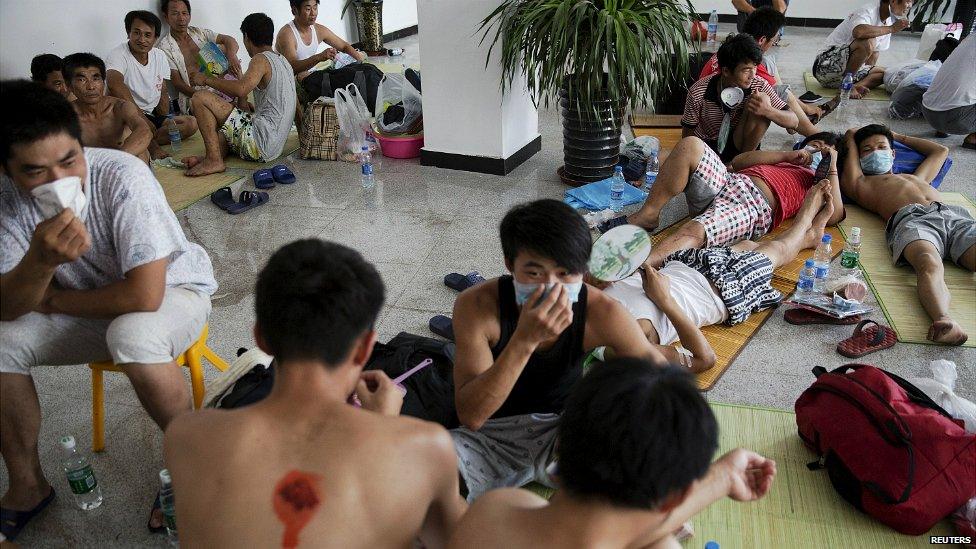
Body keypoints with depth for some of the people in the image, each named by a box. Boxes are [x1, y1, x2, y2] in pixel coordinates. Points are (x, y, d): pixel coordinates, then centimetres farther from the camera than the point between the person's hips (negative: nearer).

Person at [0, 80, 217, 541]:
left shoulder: (122, 176, -30)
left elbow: (145, 295, -33)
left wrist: (54, 300, -16)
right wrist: (41, 261, -39)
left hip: (172, 291, -5)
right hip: (93, 304, 5)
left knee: (131, 336, -35)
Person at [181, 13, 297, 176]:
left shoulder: (261, 59, -8)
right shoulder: (282, 60, 20)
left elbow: (241, 89, -26)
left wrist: (207, 79, -12)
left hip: (260, 142, -10)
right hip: (274, 147, 10)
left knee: (200, 98, -9)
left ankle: (214, 160, -14)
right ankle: (217, 156, 0)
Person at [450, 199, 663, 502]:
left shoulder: (601, 313, -19)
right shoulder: (476, 306, -23)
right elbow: (470, 416, -28)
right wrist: (525, 340, -41)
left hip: (562, 432, 2)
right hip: (491, 436, -1)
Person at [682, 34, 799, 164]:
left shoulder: (759, 86, -16)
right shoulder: (698, 93, -21)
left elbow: (794, 122, -16)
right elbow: (688, 135, -8)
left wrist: (767, 110, -35)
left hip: (738, 144, 3)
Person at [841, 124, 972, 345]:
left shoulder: (917, 176, 47)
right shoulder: (861, 183, 34)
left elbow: (940, 150, 63)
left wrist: (899, 137, 68)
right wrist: (851, 139, 57)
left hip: (956, 215, 4)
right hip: (911, 219, -4)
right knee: (930, 266, -39)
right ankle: (943, 320, -65)